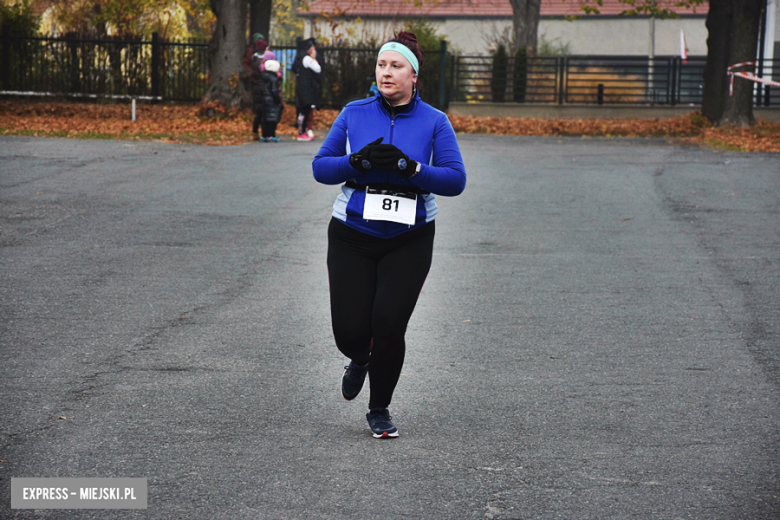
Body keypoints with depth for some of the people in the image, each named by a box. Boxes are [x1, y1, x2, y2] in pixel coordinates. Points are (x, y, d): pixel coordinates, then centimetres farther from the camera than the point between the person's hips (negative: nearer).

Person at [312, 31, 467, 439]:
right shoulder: (354, 114, 2)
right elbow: (320, 167, 2)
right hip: (352, 236, 1)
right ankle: (360, 360, 36)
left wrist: (409, 167, -22)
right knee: (349, 330, -5)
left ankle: (379, 410, 13)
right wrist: (359, 161, -17)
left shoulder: (433, 122, -2)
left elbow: (456, 179, -7)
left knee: (389, 324, -11)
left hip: (409, 240, -1)